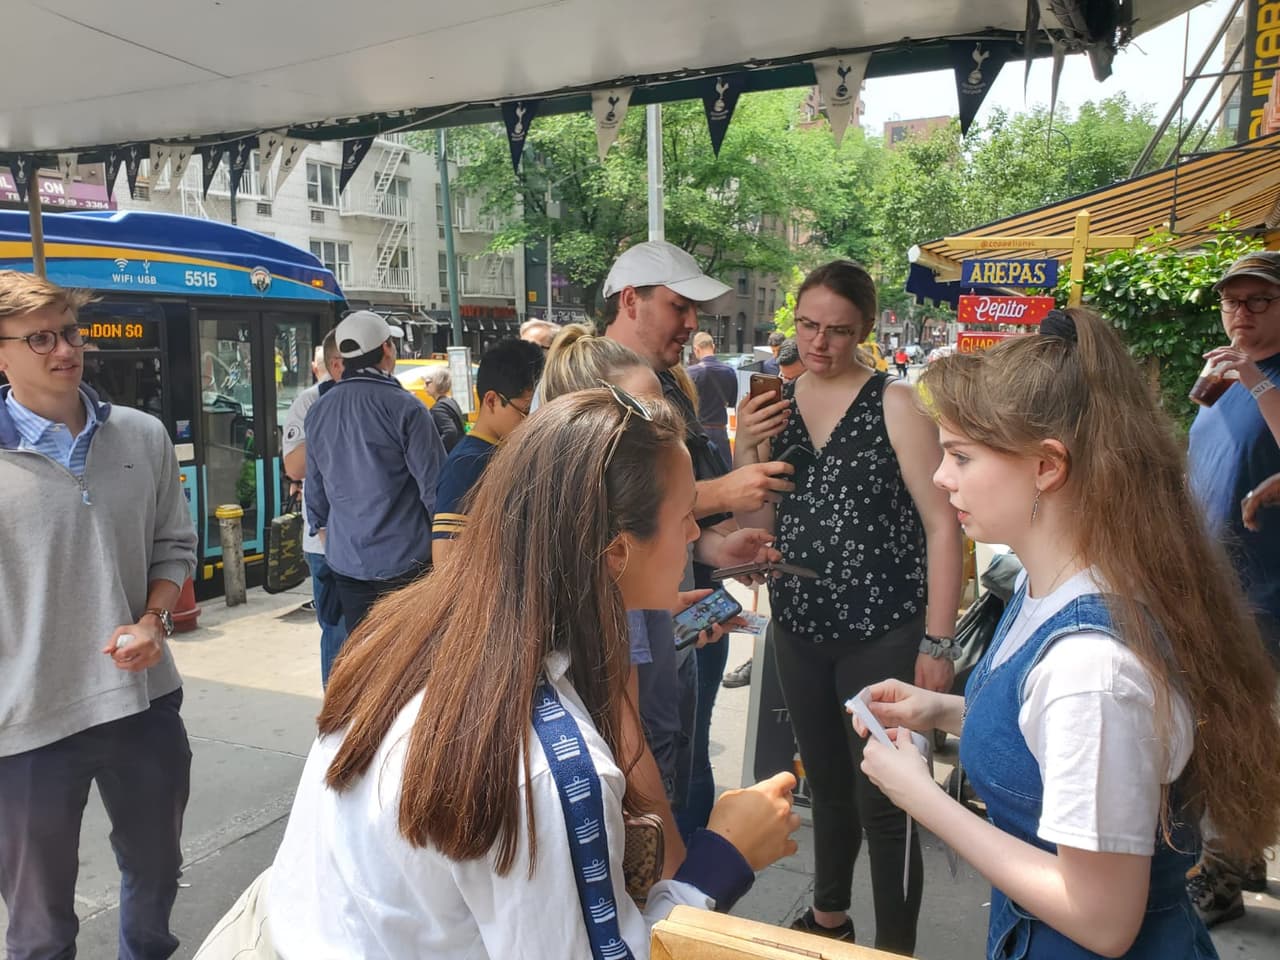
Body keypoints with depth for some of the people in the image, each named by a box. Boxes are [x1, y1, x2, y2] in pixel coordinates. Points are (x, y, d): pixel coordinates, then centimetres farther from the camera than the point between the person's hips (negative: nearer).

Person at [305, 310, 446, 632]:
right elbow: (435, 483, -13)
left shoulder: (317, 412, 6)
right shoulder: (404, 407, -13)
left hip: (346, 561, 6)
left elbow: (315, 489, 15)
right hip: (404, 560, -5)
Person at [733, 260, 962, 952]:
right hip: (799, 628, 5)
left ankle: (896, 945, 25)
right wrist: (747, 448, -10)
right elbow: (756, 526, 6)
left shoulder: (895, 404, -9)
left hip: (884, 634, -5)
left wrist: (937, 642, -15)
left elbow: (941, 523, -10)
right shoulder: (774, 406, 5)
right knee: (827, 786, 21)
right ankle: (829, 917, 42)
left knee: (884, 802, 3)